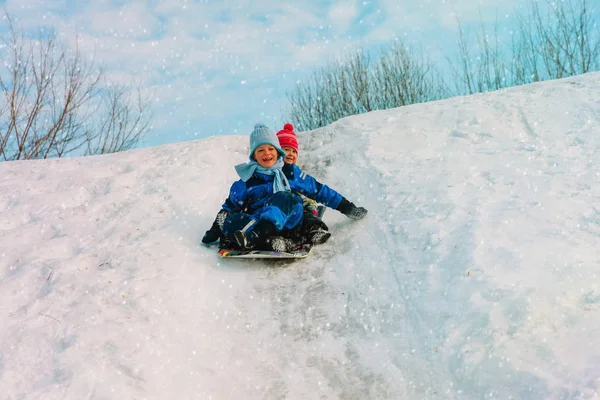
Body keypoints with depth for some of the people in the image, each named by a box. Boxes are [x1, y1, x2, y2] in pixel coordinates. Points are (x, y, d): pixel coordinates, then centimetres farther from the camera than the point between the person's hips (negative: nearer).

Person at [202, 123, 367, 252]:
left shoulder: (290, 172, 11)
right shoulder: (246, 181, 11)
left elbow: (319, 190, 16)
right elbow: (229, 206, 16)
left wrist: (346, 207, 16)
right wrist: (214, 231, 3)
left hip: (287, 223, -1)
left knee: (284, 197, -32)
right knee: (228, 220, -28)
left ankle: (253, 236, -53)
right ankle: (268, 241, -52)